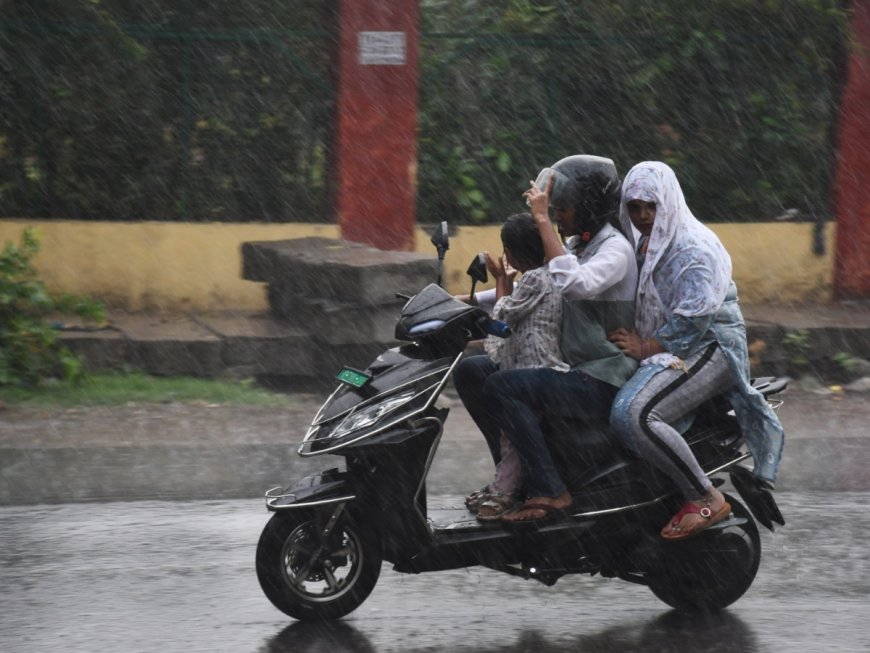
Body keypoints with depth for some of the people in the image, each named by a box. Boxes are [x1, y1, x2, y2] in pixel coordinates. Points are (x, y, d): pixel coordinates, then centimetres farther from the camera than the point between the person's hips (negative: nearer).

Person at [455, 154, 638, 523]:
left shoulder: (615, 250, -13)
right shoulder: (575, 244, 15)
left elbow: (575, 284, -33)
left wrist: (543, 221, -28)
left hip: (603, 382, -9)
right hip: (571, 369, 9)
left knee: (502, 386, -27)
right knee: (469, 371, 3)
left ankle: (548, 492, -26)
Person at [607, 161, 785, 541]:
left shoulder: (695, 247, -12)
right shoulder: (643, 243, 17)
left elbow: (694, 318, -20)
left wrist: (645, 348, -16)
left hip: (708, 348, -10)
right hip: (659, 348, 10)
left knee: (632, 414, -31)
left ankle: (706, 499, -26)